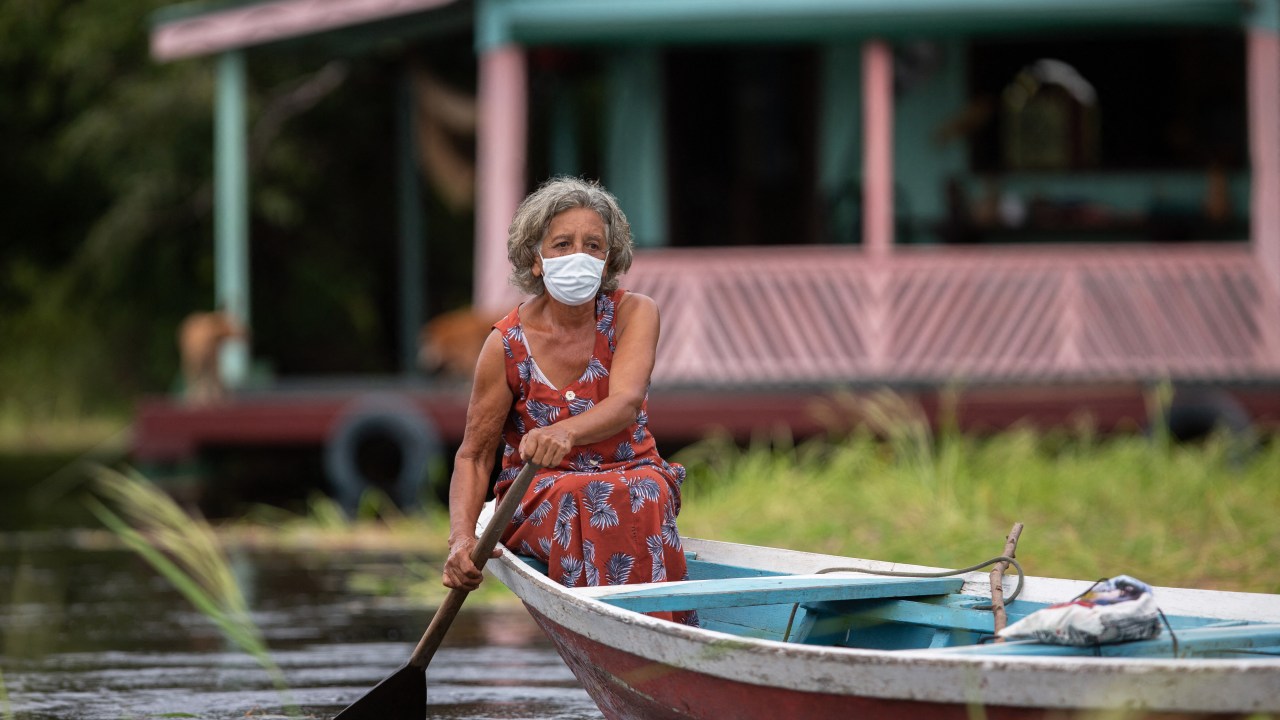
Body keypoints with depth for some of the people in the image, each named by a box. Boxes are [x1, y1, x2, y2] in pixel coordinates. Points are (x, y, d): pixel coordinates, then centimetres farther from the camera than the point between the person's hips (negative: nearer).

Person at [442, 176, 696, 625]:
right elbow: (474, 455, -1)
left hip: (631, 475, 1)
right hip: (538, 500, -1)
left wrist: (566, 432, -47)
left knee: (645, 493, -35)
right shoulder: (508, 344, -7)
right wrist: (462, 540, -20)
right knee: (579, 499, -36)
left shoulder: (634, 314, -6)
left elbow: (626, 403, -24)